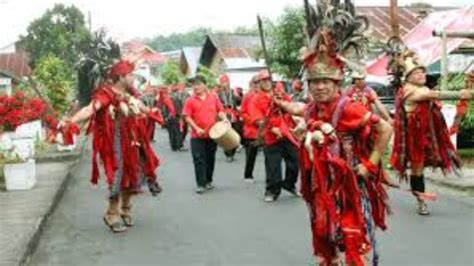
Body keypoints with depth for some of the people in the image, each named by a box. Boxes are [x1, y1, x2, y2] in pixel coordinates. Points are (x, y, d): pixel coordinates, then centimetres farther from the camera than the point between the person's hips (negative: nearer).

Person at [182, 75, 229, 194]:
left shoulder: (214, 97, 4)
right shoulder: (190, 101, -2)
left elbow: (220, 111, 10)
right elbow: (187, 117, -5)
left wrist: (224, 119, -10)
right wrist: (197, 128, -15)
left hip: (212, 134, 2)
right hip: (197, 136, -2)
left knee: (210, 158, 11)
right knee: (199, 159, -3)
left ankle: (208, 181, 25)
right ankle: (201, 184, 1)